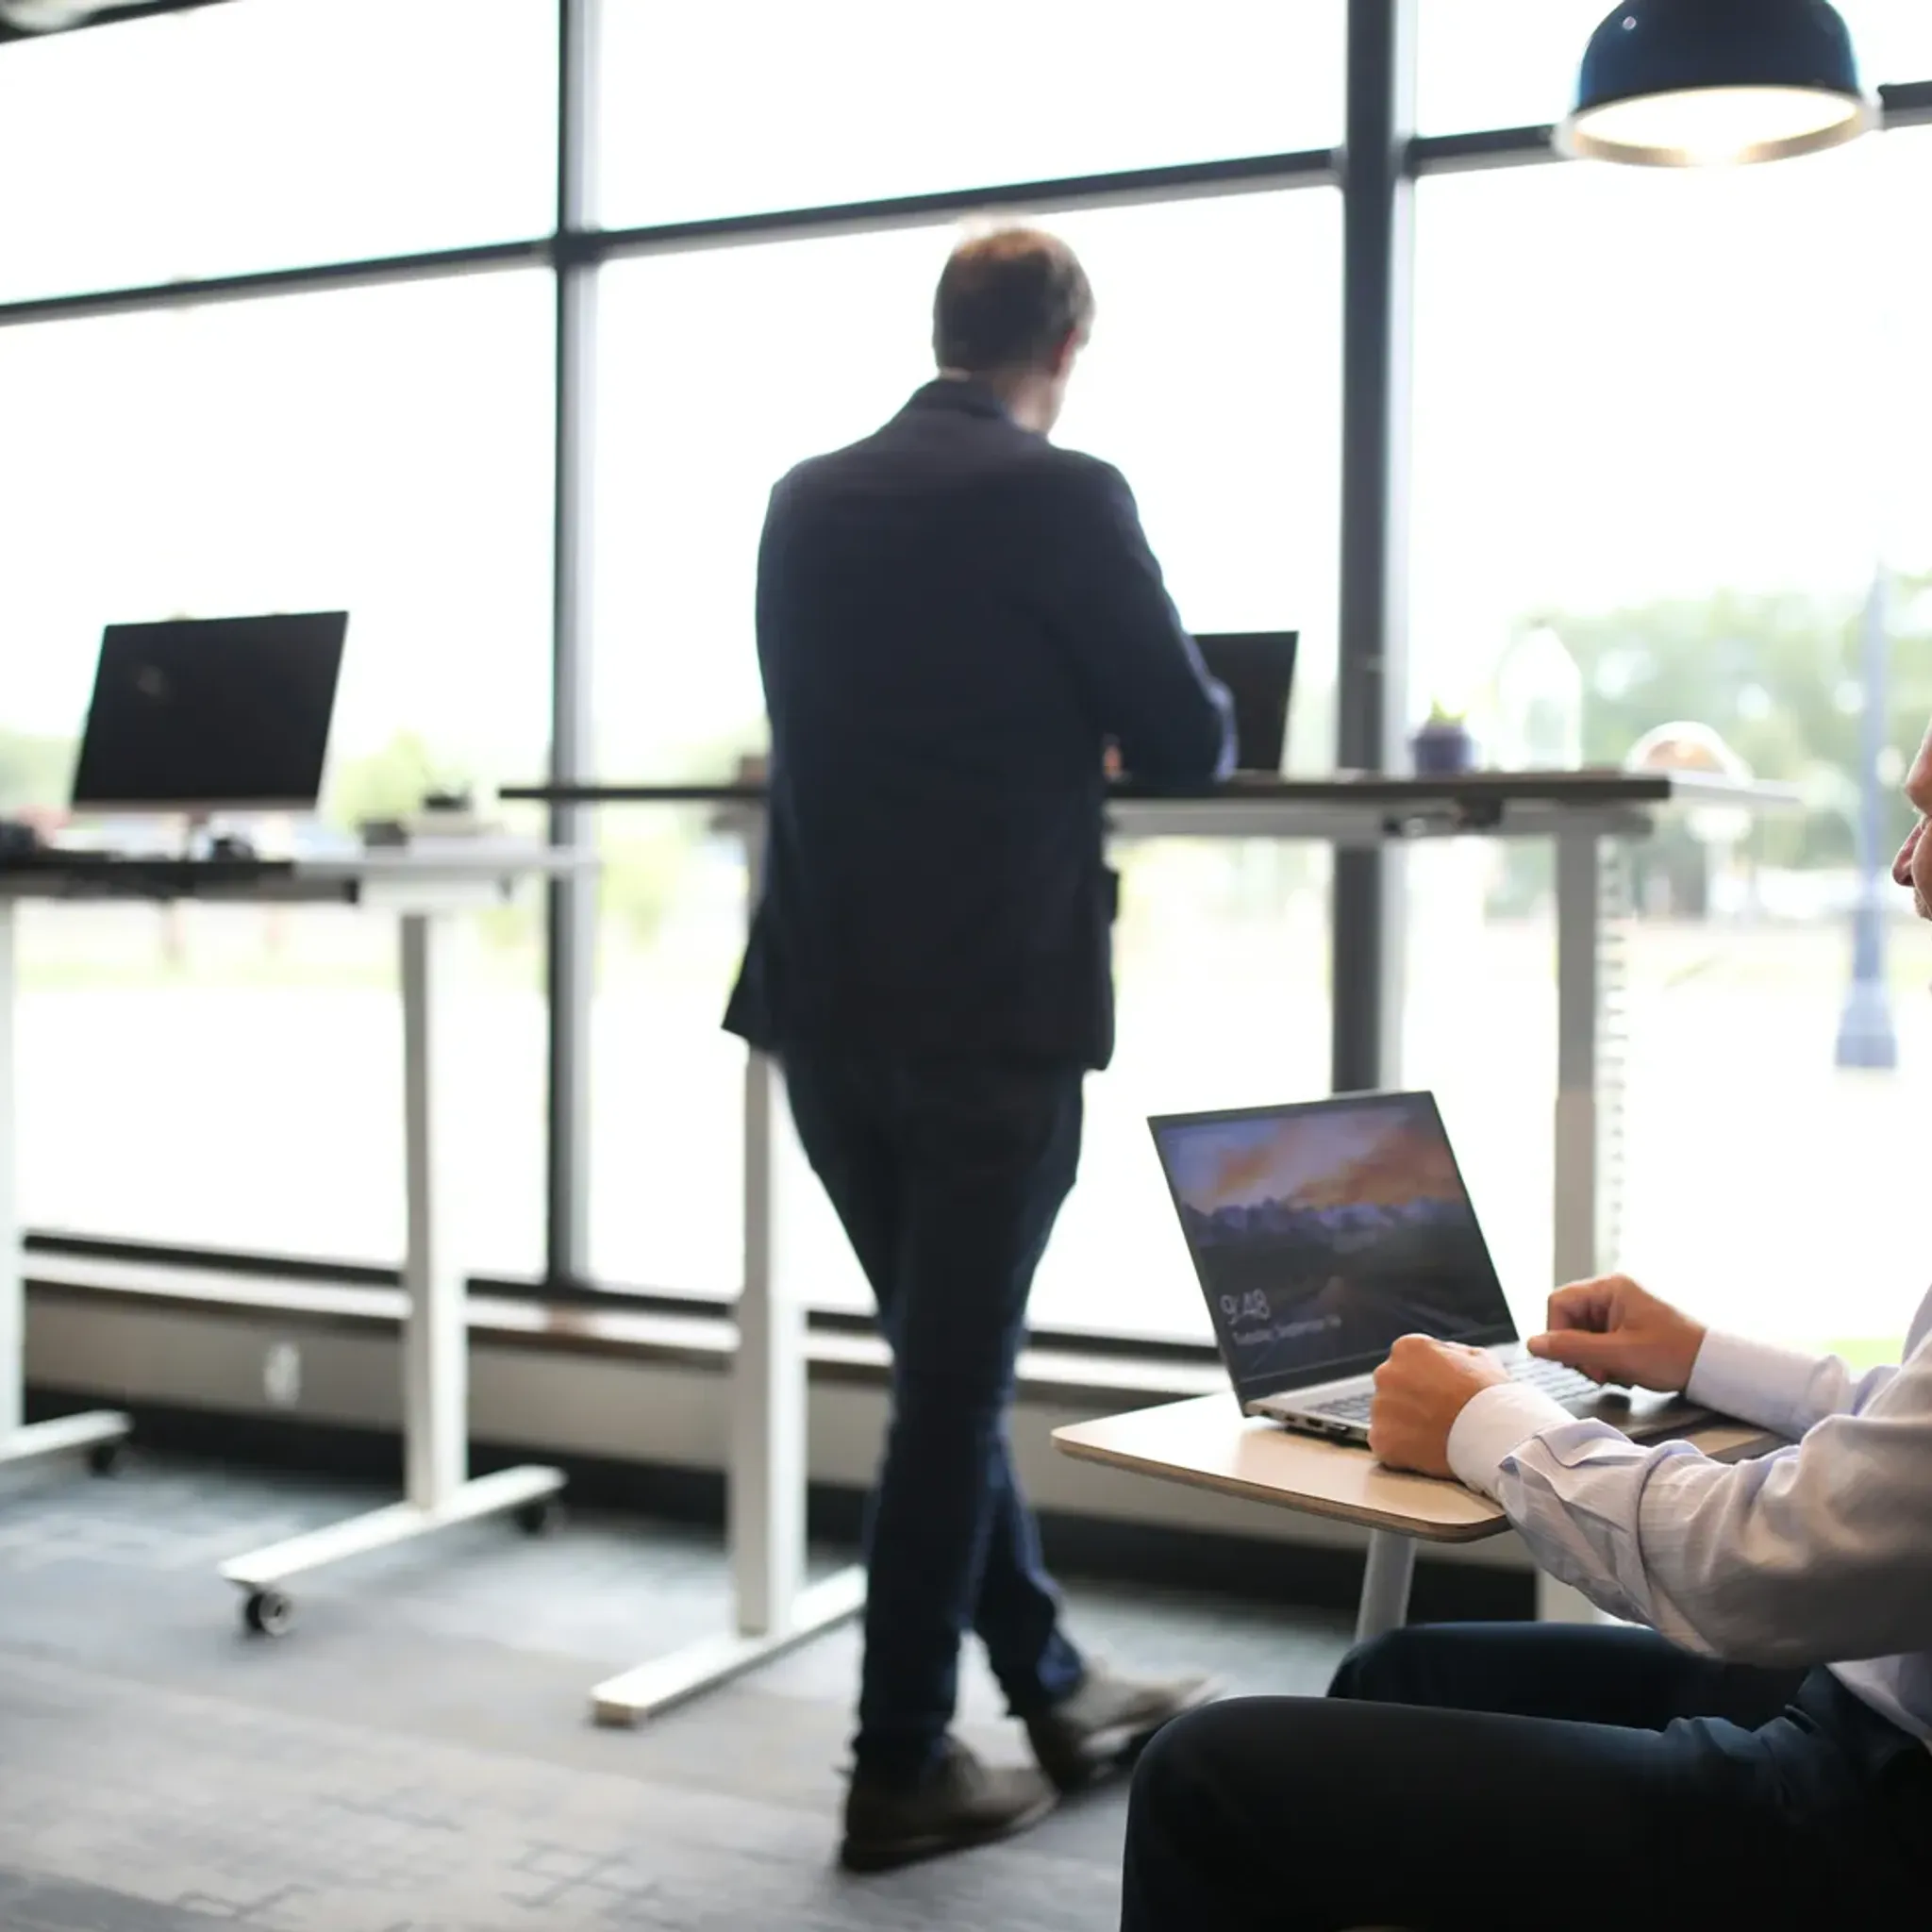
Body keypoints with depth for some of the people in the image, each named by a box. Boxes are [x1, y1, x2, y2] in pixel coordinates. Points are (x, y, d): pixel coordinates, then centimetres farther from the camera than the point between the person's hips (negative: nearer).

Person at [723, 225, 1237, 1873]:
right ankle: (902, 1768, 14)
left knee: (951, 1361, 18)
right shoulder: (1062, 495, -9)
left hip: (826, 998, 6)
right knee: (953, 1382, 4)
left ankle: (1056, 1692, 32)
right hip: (993, 1006, -6)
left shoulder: (807, 501, 8)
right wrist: (1093, 736, 16)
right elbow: (1191, 746, -7)